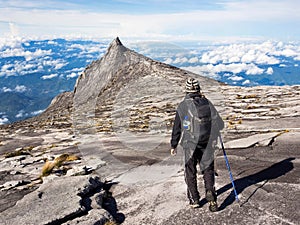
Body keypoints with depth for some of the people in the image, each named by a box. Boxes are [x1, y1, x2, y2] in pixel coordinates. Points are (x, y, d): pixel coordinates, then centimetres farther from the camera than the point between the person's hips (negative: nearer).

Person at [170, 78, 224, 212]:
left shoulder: (183, 106, -8)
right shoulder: (207, 103, 0)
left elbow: (177, 127, -5)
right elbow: (219, 124, 2)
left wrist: (173, 145, 4)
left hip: (190, 145, -2)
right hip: (207, 145, 2)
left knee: (190, 173, 13)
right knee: (208, 171, 14)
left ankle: (194, 200, 20)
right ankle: (210, 193, -5)